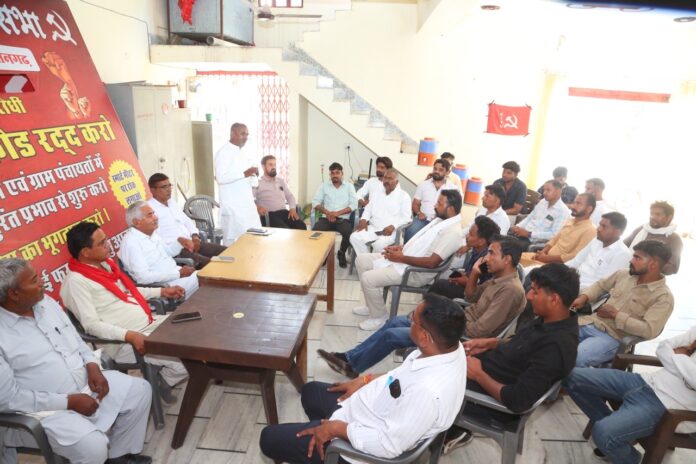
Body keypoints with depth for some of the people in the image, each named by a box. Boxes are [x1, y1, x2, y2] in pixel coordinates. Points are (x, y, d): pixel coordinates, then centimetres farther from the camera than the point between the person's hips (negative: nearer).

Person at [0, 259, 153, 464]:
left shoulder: (45, 302, 2)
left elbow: (75, 338, 13)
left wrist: (92, 366, -6)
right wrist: (69, 401, -20)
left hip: (85, 382, 8)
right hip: (45, 409, -7)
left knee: (140, 390, 2)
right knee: (93, 446, -28)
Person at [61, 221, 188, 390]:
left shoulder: (105, 263, 11)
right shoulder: (76, 282, -16)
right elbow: (91, 325, -21)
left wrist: (162, 291, 18)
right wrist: (129, 336, -31)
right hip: (124, 342, -9)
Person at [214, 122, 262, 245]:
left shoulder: (242, 154, 17)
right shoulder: (223, 152, -9)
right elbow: (220, 177, -21)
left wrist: (253, 173, 4)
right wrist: (244, 174, -25)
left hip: (247, 204, 9)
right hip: (232, 206, -9)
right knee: (232, 240, -3)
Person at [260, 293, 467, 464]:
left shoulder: (427, 392, -39)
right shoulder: (450, 347, -13)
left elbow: (389, 445, -29)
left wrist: (336, 428, -18)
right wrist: (366, 381, 3)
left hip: (365, 440, -9)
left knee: (269, 438, 2)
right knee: (310, 391, 27)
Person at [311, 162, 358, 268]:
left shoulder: (349, 187, 13)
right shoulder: (324, 186, 16)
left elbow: (354, 204, 0)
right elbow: (315, 202, 6)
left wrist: (337, 213, -13)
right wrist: (326, 212, -13)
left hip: (343, 219, -1)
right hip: (326, 218, 1)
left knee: (349, 233, -33)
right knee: (315, 231, -30)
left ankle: (341, 253, 0)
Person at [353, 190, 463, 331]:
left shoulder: (452, 232, -21)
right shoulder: (441, 219, 10)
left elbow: (431, 262, -28)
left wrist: (401, 258, -20)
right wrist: (401, 247, 4)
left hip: (415, 272, -10)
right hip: (402, 258, 11)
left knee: (368, 278, -22)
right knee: (362, 259, 7)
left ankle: (378, 317, 1)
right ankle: (372, 304, 18)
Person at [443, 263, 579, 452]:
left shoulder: (555, 347, -32)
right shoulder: (552, 321, -5)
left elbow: (518, 402, -30)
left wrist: (478, 374, -20)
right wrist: (491, 343, 1)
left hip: (492, 394, -9)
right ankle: (452, 430, 23)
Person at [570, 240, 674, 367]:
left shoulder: (663, 297, -9)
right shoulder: (624, 274, 10)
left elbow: (649, 331, -19)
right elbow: (601, 285, 26)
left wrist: (615, 314, -14)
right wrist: (584, 297, 5)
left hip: (614, 337, -6)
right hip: (591, 322, 6)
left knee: (573, 358, -31)